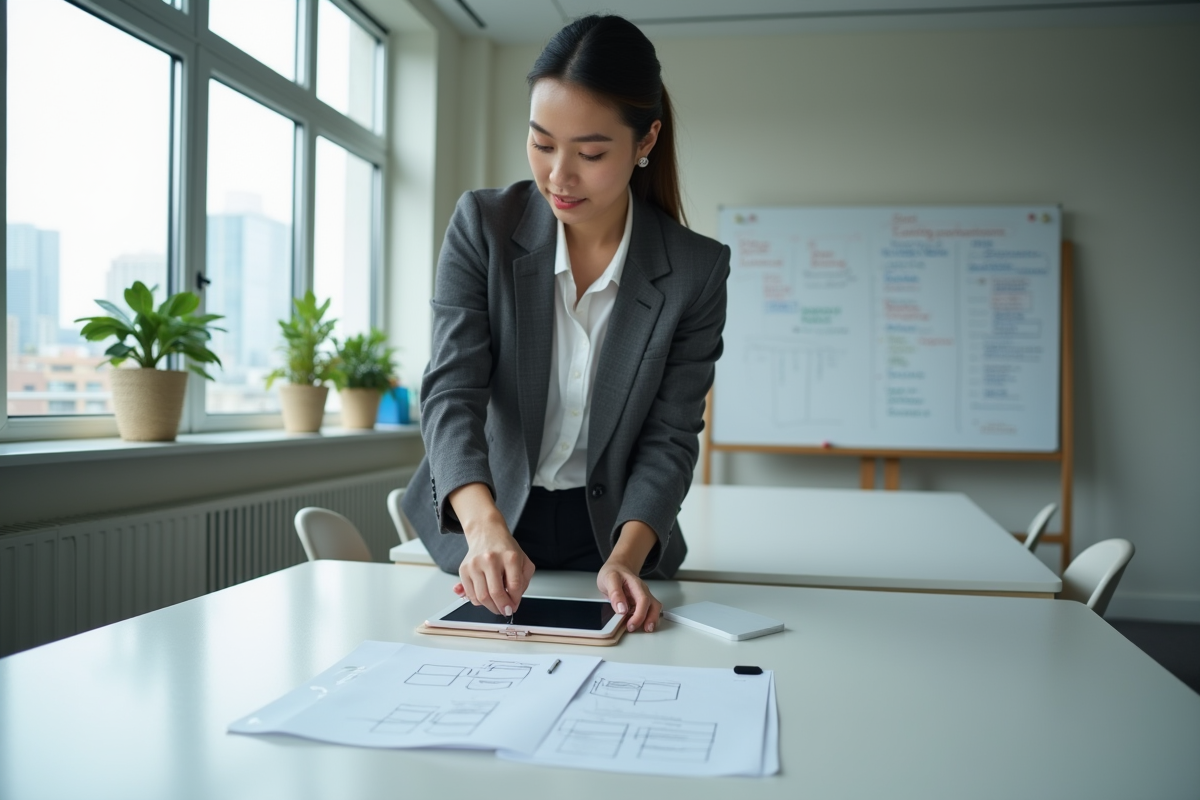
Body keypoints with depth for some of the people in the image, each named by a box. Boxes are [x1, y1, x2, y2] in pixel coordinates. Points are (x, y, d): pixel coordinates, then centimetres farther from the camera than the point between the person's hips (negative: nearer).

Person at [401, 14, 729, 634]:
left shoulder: (697, 271, -9)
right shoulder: (481, 226, -9)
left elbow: (669, 437, -8)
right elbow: (452, 391, -16)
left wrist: (625, 556, -24)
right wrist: (485, 526, -33)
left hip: (611, 540, 0)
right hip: (475, 539, 0)